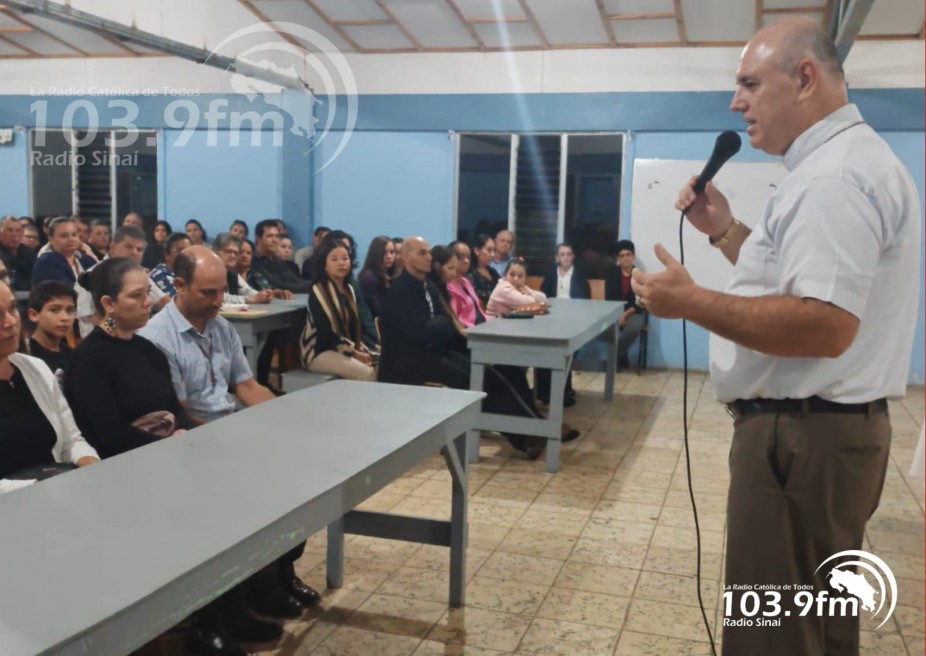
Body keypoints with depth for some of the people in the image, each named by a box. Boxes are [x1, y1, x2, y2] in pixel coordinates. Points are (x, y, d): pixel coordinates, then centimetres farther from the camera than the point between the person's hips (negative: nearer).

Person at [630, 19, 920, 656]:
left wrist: (690, 301, -24)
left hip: (801, 435, -11)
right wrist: (725, 231, 14)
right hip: (825, 428, 11)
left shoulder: (834, 177, -20)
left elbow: (824, 324, -30)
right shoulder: (843, 162, 16)